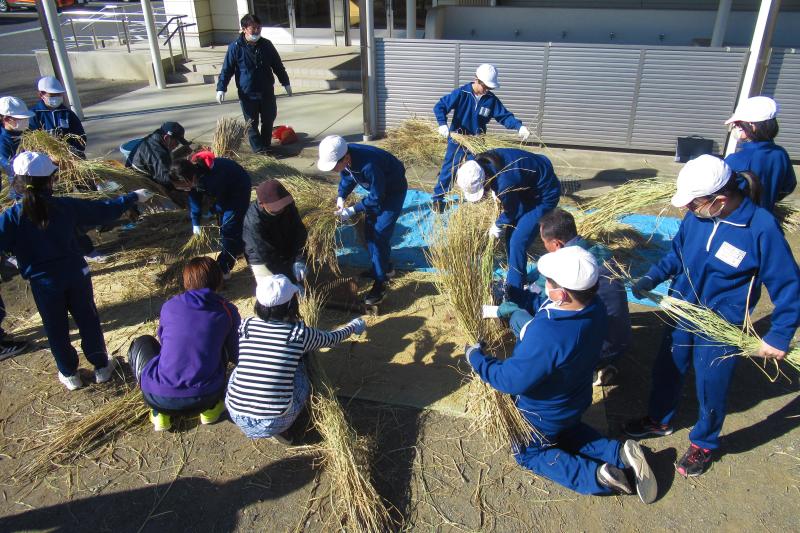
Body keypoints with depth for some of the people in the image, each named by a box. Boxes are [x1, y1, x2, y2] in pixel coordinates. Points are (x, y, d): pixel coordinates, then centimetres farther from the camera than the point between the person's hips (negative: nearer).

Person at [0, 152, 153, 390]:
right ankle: (101, 366, 29)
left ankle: (69, 374, 30)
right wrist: (133, 197, 10)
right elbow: (104, 209, -2)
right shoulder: (66, 206, -11)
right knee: (88, 320, 17)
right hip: (76, 274, 1)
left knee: (56, 329, 16)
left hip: (43, 283, -1)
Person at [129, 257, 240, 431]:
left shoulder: (169, 306, 7)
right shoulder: (228, 311, 3)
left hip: (159, 398, 0)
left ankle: (159, 413, 17)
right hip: (205, 398, 1)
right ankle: (210, 408, 19)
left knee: (142, 344, 26)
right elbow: (236, 357, 13)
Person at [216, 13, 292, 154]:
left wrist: (285, 83, 12)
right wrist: (221, 88, -14)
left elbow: (278, 65, 10)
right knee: (252, 123, 4)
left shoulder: (266, 44, -1)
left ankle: (266, 145, 31)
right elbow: (226, 69, -7)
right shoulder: (235, 47, -11)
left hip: (267, 91, 3)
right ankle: (259, 149, 15)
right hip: (247, 94, -3)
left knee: (268, 120, 13)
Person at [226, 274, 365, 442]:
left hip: (237, 416, 3)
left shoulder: (245, 326, -1)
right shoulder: (300, 333, -7)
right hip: (274, 423, -2)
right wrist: (353, 326, 35)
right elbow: (332, 338, 13)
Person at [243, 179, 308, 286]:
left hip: (287, 252, 5)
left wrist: (299, 260, -26)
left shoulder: (288, 205, -20)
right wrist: (292, 280, -32)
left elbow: (299, 232, -13)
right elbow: (268, 256, -32)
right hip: (262, 258, -5)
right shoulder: (254, 222, -34)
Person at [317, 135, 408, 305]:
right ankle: (384, 268, 31)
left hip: (393, 190, -8)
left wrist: (352, 210, -24)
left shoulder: (368, 165, -41)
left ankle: (380, 284, -4)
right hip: (376, 190, 8)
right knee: (369, 230, 12)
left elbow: (376, 198, -28)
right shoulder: (345, 156, -19)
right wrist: (341, 197, -10)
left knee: (379, 235, -12)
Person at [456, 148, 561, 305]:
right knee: (511, 235, 13)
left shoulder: (505, 183, -38)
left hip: (544, 193, -9)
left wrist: (497, 226, 1)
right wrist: (496, 193, 0)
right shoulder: (481, 163, -15)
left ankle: (515, 300, -5)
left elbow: (512, 212, -15)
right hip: (529, 186, 9)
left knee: (517, 243, -13)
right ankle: (515, 279, 32)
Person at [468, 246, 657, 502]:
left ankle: (596, 476, 4)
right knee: (567, 434, 38)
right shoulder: (594, 307, -21)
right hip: (575, 402, 7)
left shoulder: (546, 335, -47)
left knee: (528, 454, 24)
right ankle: (620, 453, 16)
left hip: (542, 415, -7)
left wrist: (477, 359, -20)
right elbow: (548, 307, 0)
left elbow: (512, 380, -33)